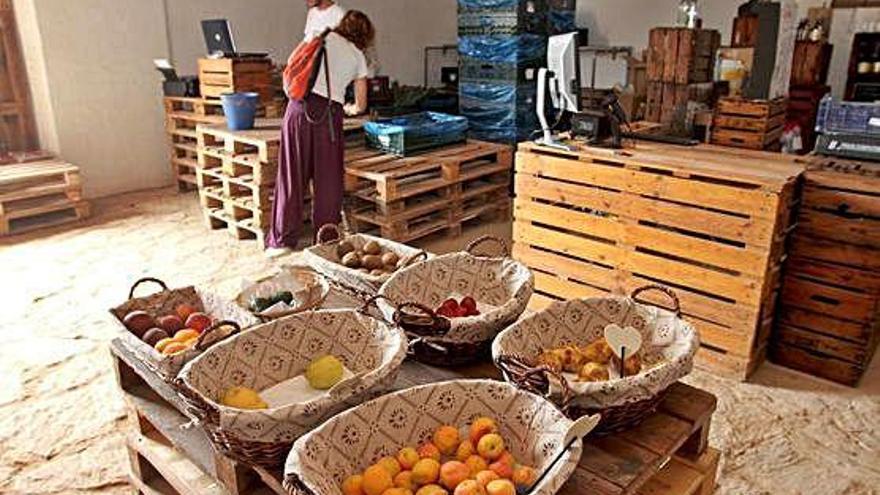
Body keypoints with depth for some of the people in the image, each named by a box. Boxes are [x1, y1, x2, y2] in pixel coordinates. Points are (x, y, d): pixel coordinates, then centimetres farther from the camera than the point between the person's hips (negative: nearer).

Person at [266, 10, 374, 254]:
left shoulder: (324, 37, 15)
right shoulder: (358, 57, 15)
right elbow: (360, 105, 17)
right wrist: (348, 109, 38)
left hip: (300, 106, 1)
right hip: (329, 112, 0)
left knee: (292, 175, 5)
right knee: (328, 180, 10)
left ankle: (283, 240, 12)